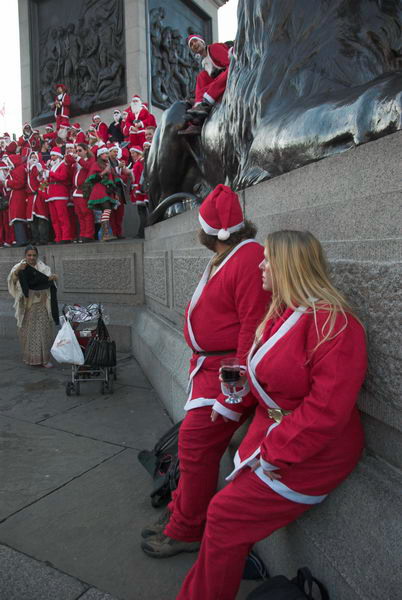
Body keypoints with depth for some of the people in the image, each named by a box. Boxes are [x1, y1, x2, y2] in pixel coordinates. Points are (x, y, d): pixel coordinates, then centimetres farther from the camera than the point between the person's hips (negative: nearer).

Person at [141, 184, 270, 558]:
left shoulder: (249, 258, -20)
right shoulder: (223, 258, 14)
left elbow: (253, 326, -26)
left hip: (227, 370, -10)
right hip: (206, 366, 10)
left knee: (196, 444, -4)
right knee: (193, 441, 18)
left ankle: (186, 533, 16)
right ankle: (180, 514, 35)